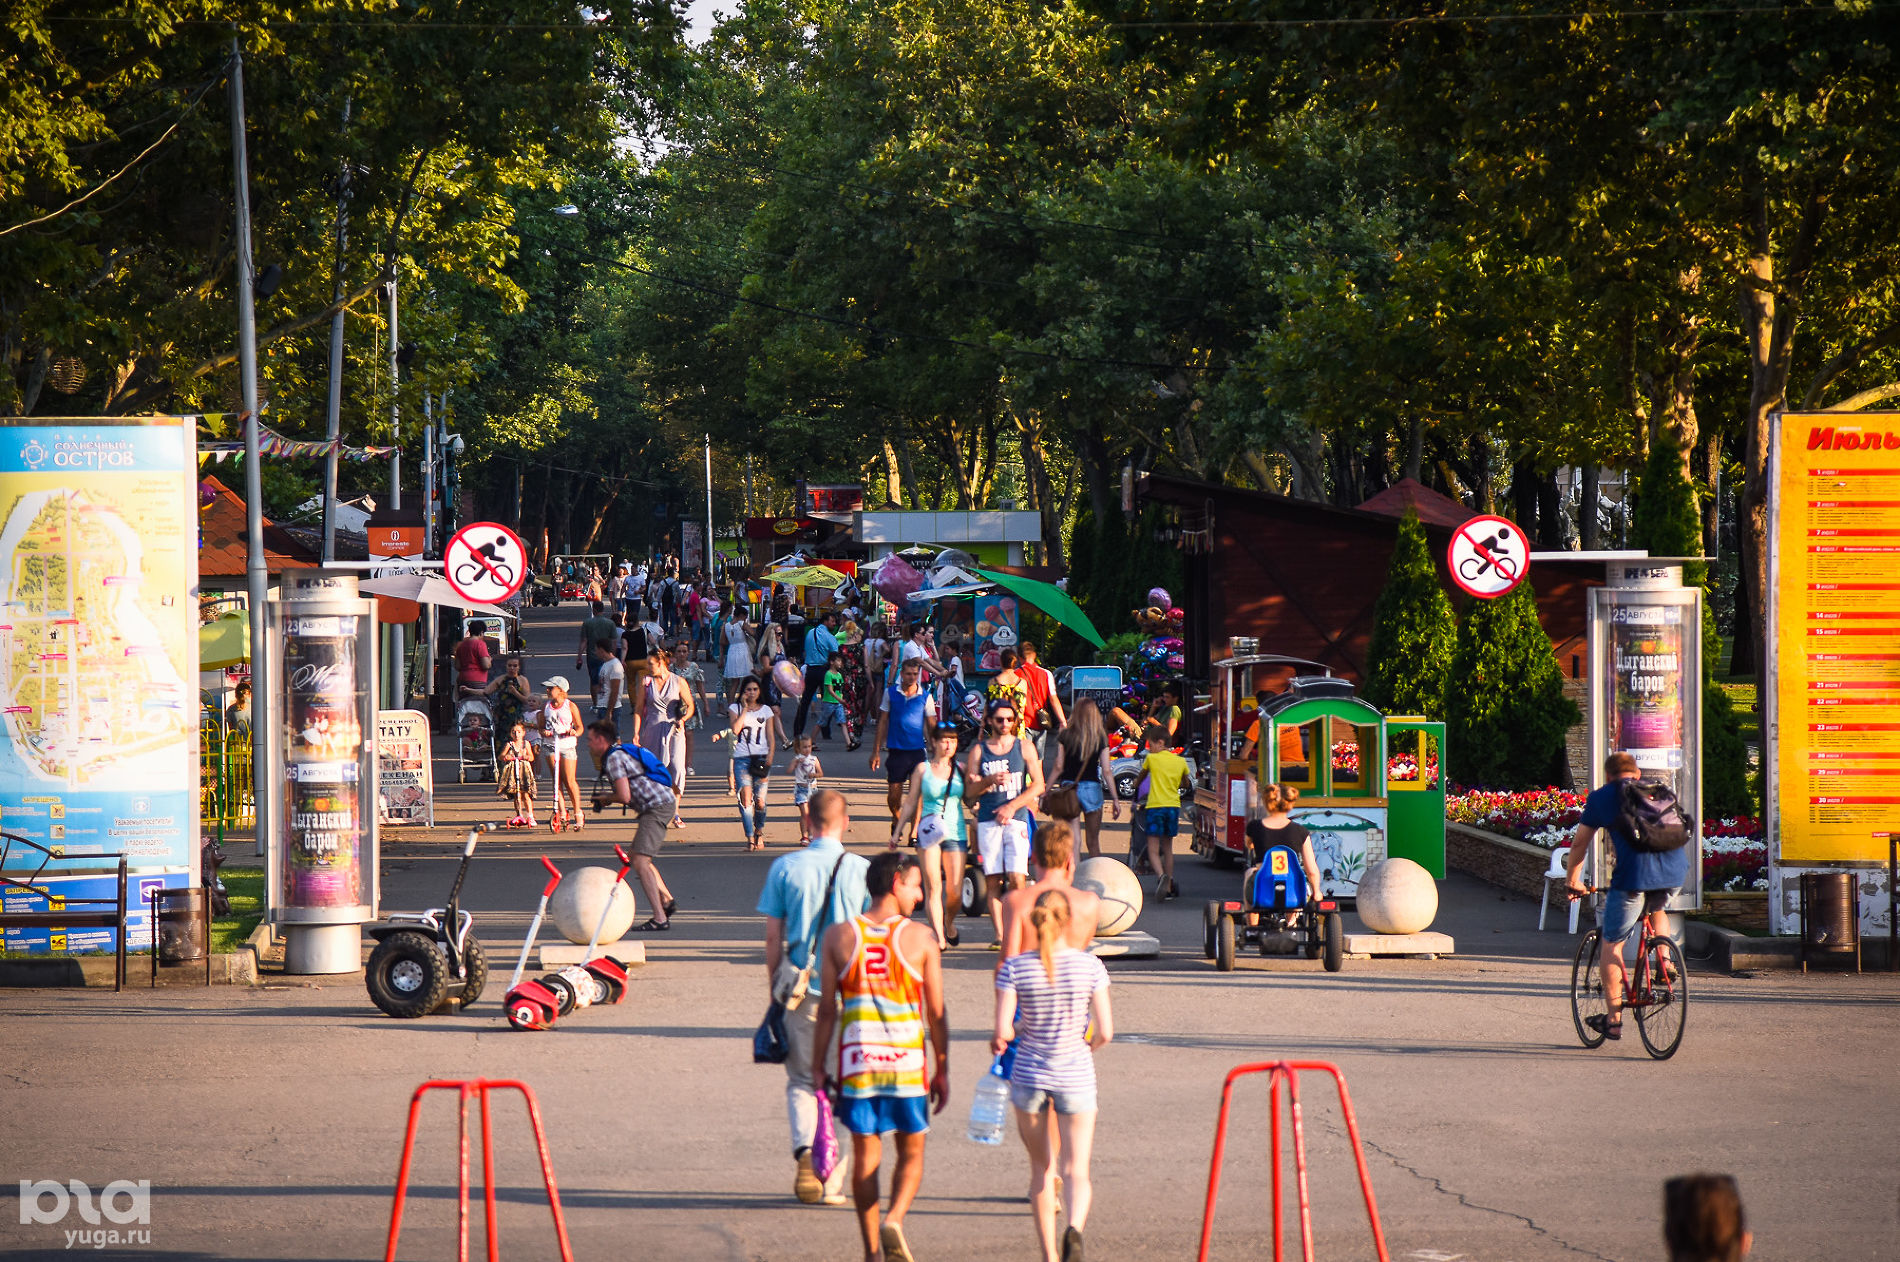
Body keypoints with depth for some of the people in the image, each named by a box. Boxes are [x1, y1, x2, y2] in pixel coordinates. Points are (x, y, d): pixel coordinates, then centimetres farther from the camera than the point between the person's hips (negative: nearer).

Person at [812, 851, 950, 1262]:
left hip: (856, 1061, 2)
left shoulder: (839, 937, 1)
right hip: (907, 1062, -1)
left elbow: (827, 1009, 1)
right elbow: (936, 1012, -1)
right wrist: (942, 1070, 8)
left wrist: (818, 1066, 9)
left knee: (865, 1156, 10)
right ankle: (894, 1220, -13)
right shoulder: (920, 938, -4)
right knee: (911, 1153, 11)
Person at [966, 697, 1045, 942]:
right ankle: (999, 936, -2)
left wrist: (1012, 806, -7)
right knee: (993, 882, -4)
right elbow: (969, 791, 7)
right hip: (988, 821, 1)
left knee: (1016, 878, -13)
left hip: (1016, 820, -1)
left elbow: (1038, 785, 4)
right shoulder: (978, 750, 10)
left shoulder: (1023, 747, 9)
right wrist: (990, 781, -12)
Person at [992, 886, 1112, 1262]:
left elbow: (1003, 1031, -11)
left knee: (1042, 1168, 16)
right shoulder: (1090, 966, -6)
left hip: (1029, 1075, 1)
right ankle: (1074, 1228, -28)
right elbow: (1105, 1032, -6)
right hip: (1076, 1076, -1)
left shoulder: (1015, 967, -7)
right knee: (1076, 1170, 1)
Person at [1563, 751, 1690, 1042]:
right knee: (1656, 909, 37)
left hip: (1634, 873, -4)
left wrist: (1573, 881, 36)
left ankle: (1613, 1018, 10)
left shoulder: (1601, 797, 16)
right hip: (1676, 871, 4)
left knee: (1612, 943, 10)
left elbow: (1579, 844, 22)